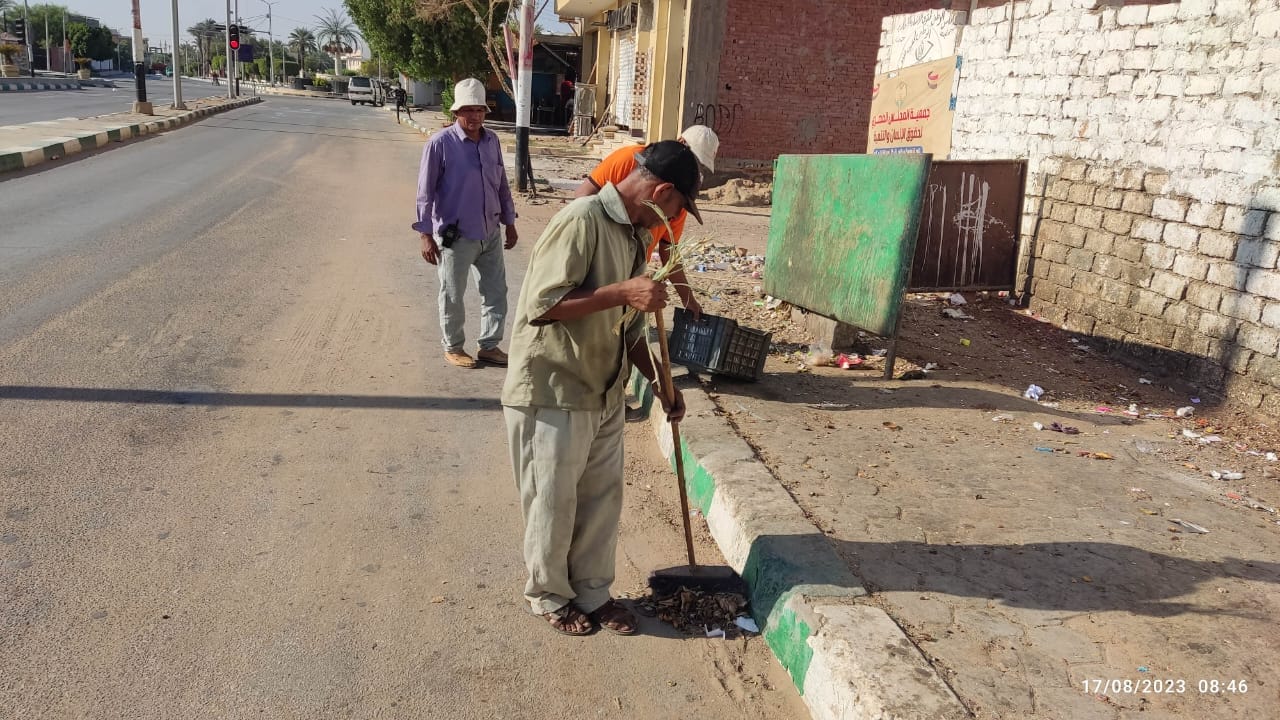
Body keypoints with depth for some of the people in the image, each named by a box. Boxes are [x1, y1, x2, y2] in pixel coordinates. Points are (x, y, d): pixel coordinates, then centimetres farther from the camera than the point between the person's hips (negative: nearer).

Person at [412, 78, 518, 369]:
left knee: (496, 291, 11)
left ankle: (489, 346, 26)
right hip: (456, 236, -5)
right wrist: (426, 235, -13)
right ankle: (453, 348, 26)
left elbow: (502, 185, 14)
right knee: (452, 296, 8)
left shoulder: (492, 141, 4)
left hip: (491, 233, 6)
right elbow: (425, 192, -11)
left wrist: (510, 222, 16)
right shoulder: (440, 143, -13)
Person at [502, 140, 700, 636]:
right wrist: (623, 291, -28)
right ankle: (548, 595, 30)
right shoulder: (582, 220, -20)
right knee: (553, 503, 9)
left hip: (603, 392, 8)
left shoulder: (635, 233, 8)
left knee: (603, 499, 15)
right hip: (551, 393, -8)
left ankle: (593, 592, 33)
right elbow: (542, 306, -25)